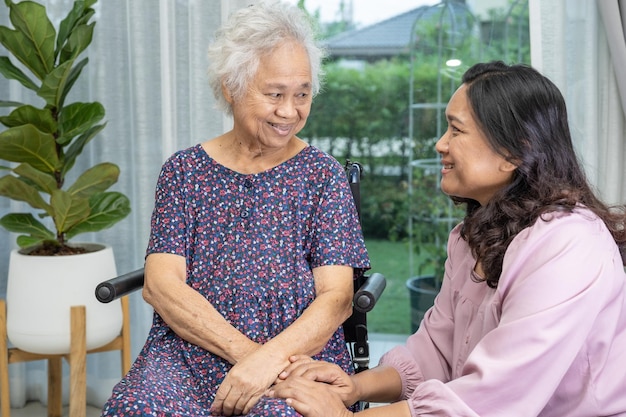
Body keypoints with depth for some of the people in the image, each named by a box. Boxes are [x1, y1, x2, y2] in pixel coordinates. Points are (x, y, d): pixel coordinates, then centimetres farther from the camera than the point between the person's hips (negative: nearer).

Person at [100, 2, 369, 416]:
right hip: (188, 357, 2)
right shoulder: (185, 170, 8)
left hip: (298, 354, -1)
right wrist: (245, 350, -15)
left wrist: (270, 357, -21)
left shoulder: (323, 174, 6)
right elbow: (160, 285, -2)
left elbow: (337, 298, -3)